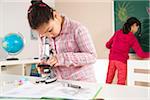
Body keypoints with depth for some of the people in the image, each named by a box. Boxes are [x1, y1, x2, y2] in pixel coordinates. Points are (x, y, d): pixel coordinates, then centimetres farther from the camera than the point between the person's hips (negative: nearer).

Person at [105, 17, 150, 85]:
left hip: (112, 59, 5)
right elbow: (140, 54, -4)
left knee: (108, 81, 11)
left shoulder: (117, 32, 10)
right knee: (121, 83, 5)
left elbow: (108, 45, 15)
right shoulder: (132, 38, -2)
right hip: (122, 61, -4)